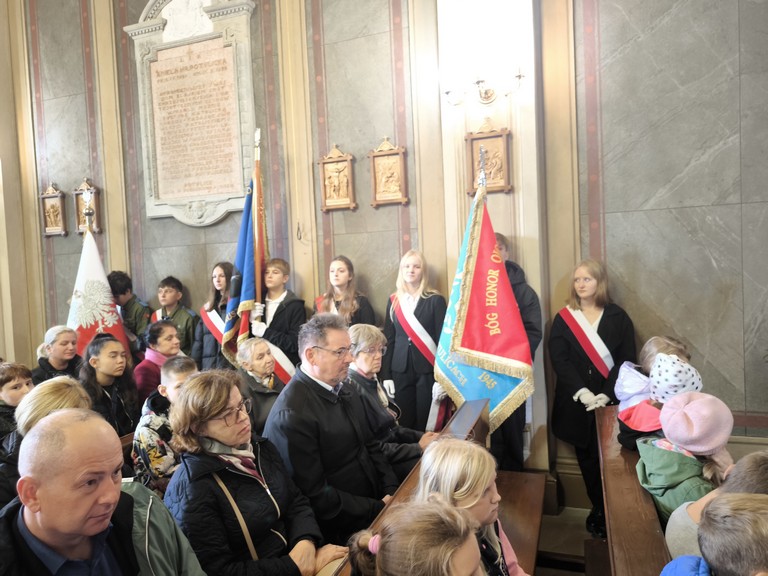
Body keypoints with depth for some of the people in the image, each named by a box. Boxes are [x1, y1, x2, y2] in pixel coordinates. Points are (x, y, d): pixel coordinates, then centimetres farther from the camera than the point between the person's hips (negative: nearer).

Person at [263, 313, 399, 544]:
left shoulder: (346, 390, 5)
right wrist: (379, 508, -15)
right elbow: (315, 495, -18)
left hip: (376, 500, 7)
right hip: (343, 531, -7)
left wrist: (391, 491, -1)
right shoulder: (291, 415, -20)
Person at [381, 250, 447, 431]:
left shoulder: (435, 300, -2)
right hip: (400, 371, 3)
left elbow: (442, 339, -5)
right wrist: (386, 375, 1)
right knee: (403, 425, 6)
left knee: (427, 425, 1)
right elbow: (388, 340, 8)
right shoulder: (393, 301, 9)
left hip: (427, 371, -3)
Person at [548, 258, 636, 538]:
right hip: (576, 404, 1)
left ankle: (606, 513, 17)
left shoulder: (617, 317, 2)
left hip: (611, 402, -1)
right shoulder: (563, 319, 3)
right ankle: (599, 510, 26)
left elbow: (626, 360, -4)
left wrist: (607, 394, -16)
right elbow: (559, 359, -5)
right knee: (588, 459, 10)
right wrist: (581, 392, -17)